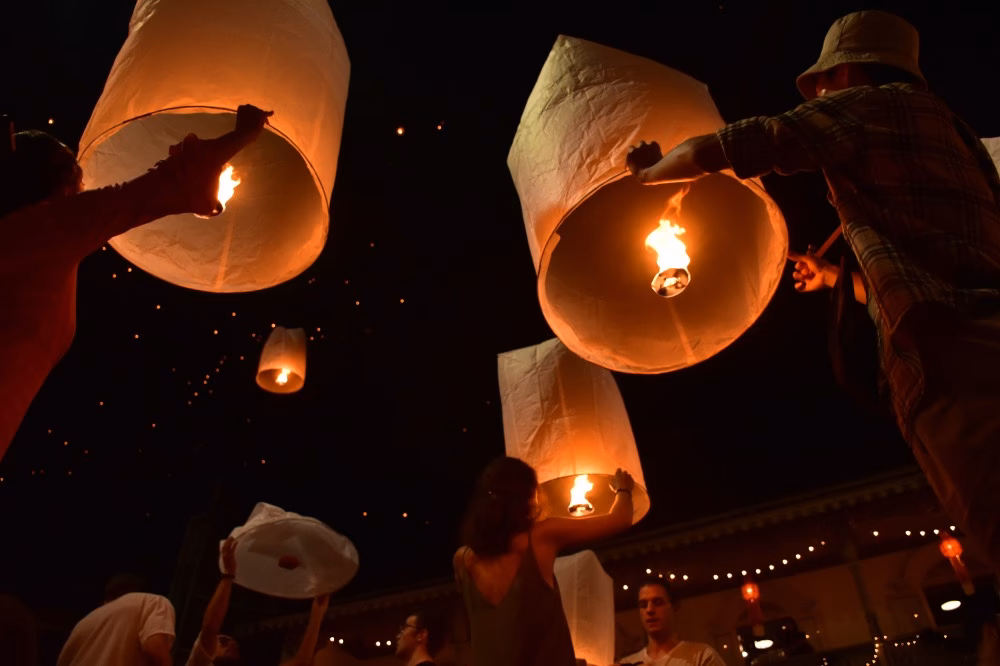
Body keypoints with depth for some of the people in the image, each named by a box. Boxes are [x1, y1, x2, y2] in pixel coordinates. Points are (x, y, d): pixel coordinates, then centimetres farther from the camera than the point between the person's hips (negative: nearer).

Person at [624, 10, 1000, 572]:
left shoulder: (870, 102, 7)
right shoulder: (946, 127, 32)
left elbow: (723, 150, 1)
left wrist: (650, 171, 21)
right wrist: (837, 278, 53)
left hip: (950, 350, -9)